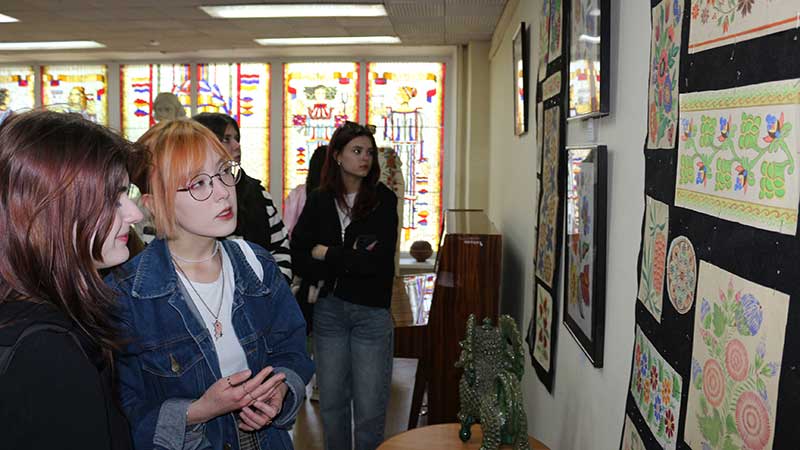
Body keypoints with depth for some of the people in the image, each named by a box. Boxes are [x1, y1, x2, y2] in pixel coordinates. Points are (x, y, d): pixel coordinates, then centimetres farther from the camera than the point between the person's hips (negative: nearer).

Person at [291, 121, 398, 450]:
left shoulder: (383, 200, -5)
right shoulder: (318, 202, 3)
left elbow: (380, 262, -14)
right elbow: (299, 262, -4)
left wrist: (327, 254, -7)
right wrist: (351, 259, -14)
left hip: (371, 311, -2)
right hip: (328, 309, 3)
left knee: (370, 409, 3)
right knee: (331, 402, 15)